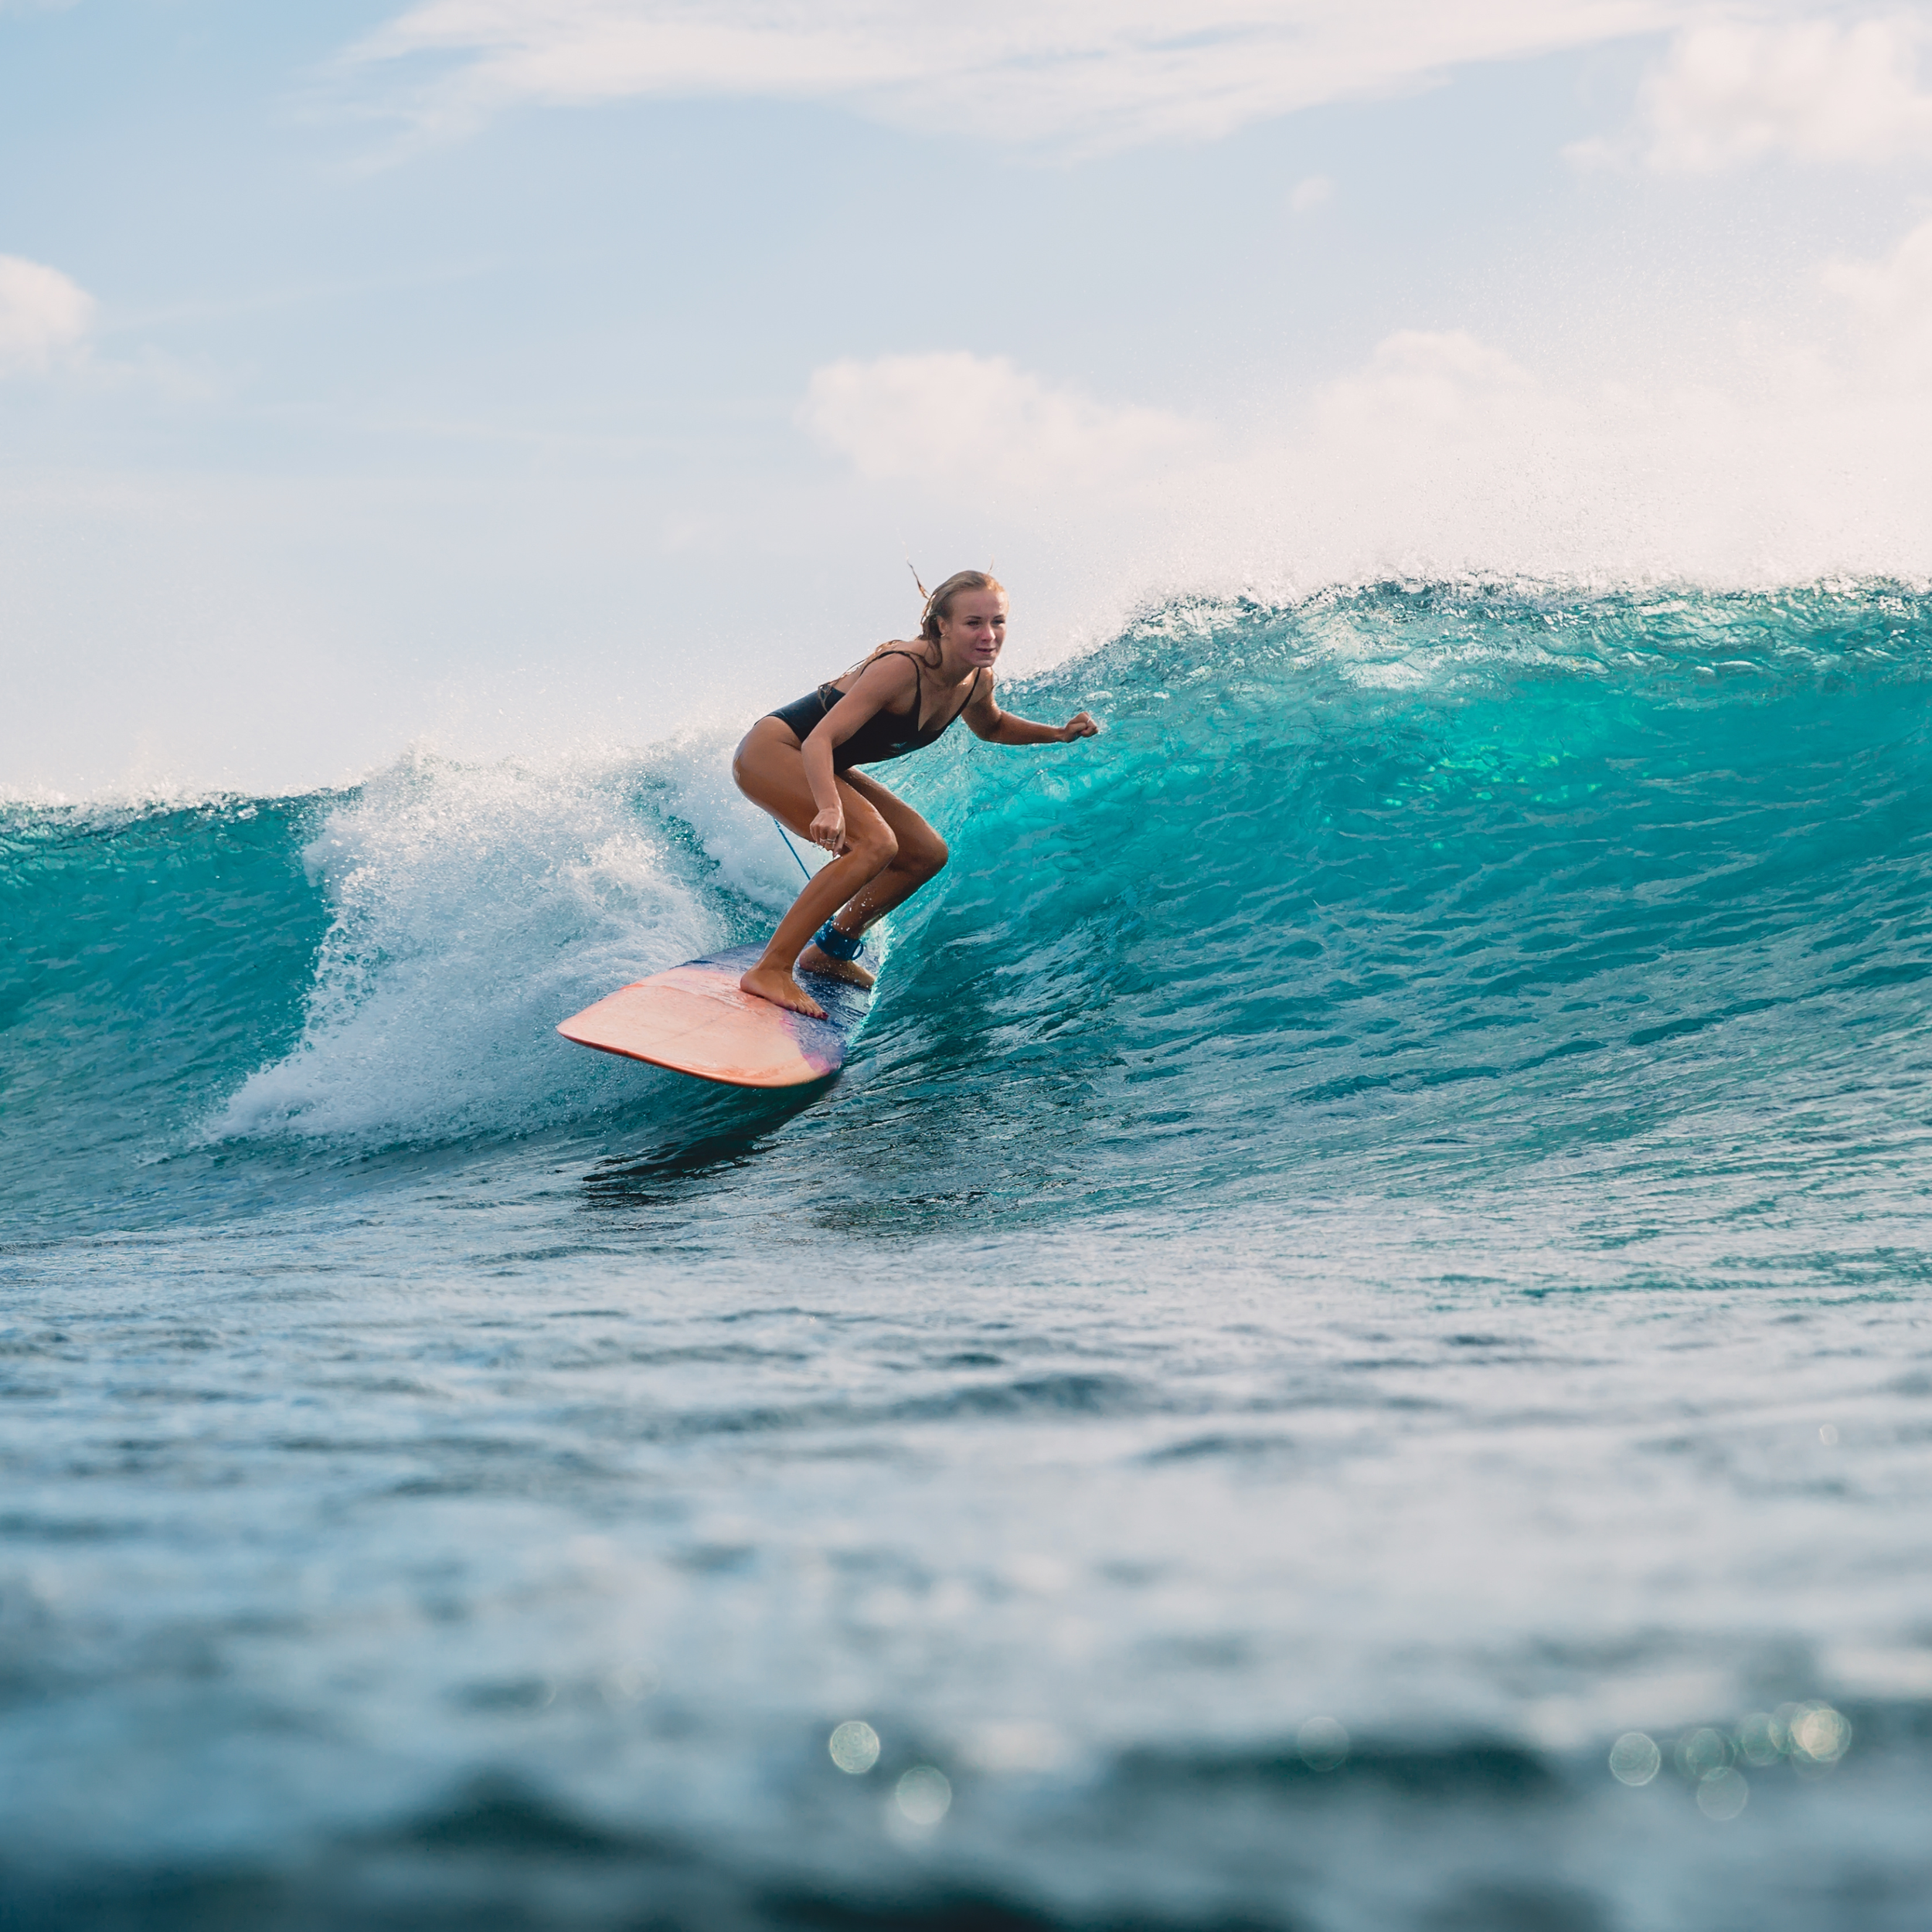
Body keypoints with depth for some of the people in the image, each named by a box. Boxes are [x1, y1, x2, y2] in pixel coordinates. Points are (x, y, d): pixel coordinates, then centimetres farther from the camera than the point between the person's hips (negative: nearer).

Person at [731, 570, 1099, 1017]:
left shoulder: (977, 681, -5)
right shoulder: (903, 666, -30)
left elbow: (990, 726, 21)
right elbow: (820, 739, -35)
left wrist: (1059, 733, 5)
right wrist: (830, 808, -51)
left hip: (823, 769, 9)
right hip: (771, 752, -9)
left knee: (926, 853, 10)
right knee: (874, 844, -28)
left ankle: (830, 951, 24)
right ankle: (770, 970, -27)